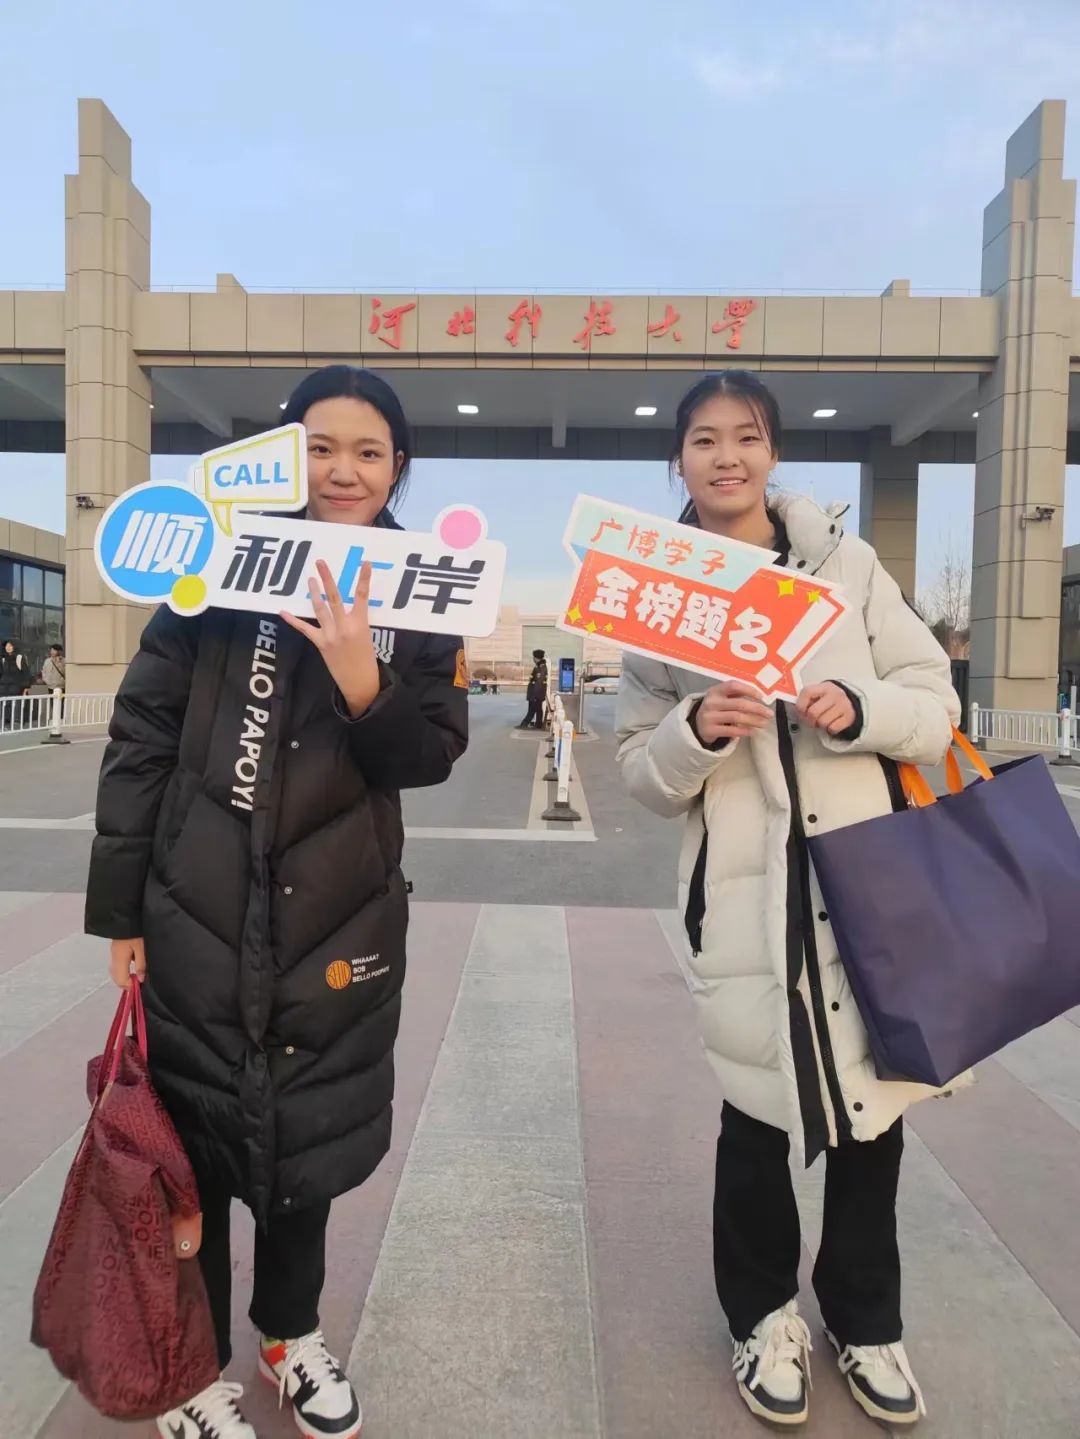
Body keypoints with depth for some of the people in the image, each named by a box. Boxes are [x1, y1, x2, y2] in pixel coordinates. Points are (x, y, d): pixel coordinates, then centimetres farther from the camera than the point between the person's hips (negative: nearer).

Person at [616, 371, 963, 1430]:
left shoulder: (846, 564, 3)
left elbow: (937, 705, 4)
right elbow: (642, 772, 2)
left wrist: (860, 709, -16)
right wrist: (696, 734, -18)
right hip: (744, 892, -1)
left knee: (872, 1102, 12)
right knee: (758, 1111, 8)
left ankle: (864, 1322, 38)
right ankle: (764, 1317, 36)